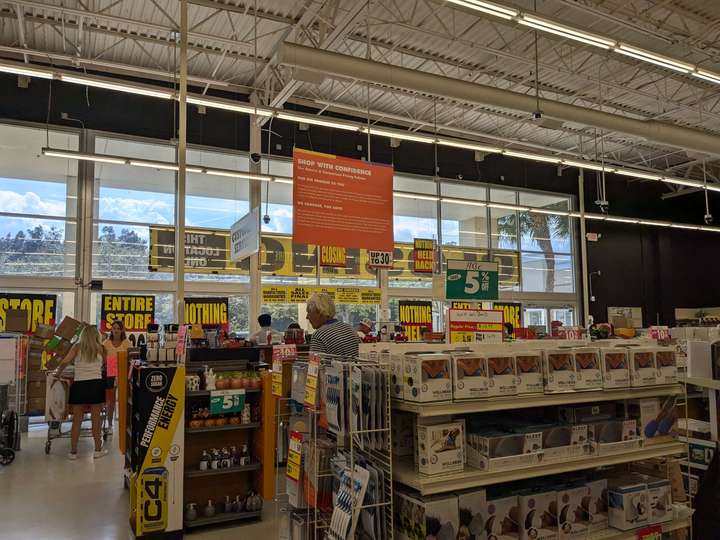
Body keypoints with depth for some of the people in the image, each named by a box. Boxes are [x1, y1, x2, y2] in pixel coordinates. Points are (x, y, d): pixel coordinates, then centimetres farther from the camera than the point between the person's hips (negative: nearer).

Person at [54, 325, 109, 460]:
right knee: (96, 420, 8)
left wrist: (57, 375, 11)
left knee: (76, 420, 8)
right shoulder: (99, 348, 5)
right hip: (96, 384, 0)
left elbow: (65, 362, -4)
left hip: (79, 385, 0)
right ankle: (98, 450, 15)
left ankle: (73, 452, 13)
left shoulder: (77, 347, 4)